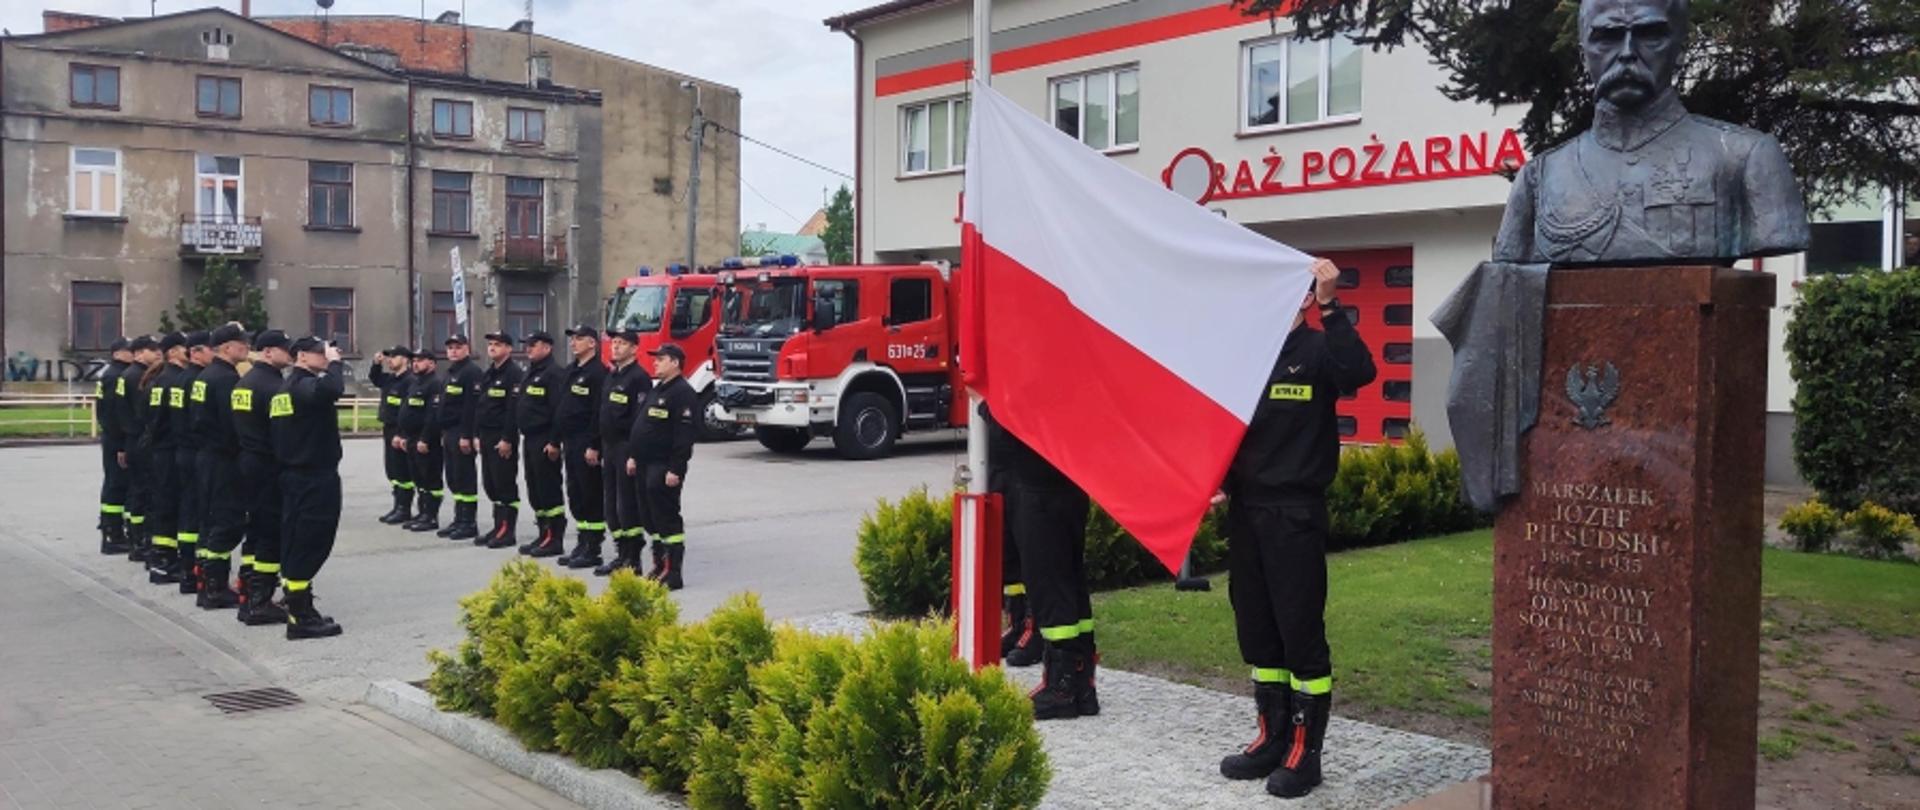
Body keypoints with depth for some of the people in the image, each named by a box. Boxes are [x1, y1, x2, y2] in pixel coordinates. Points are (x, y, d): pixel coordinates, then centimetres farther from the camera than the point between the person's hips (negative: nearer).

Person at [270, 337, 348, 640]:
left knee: (297, 543, 13)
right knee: (310, 544, -7)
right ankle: (300, 618, -5)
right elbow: (333, 389, -36)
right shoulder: (305, 385, -15)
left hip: (295, 475, 10)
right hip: (315, 477, -10)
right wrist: (335, 363, -20)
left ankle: (299, 609, 21)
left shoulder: (288, 387, 15)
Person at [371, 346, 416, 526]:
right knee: (392, 470, 13)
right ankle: (398, 506, 21)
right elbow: (375, 380, 35)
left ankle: (404, 510, 1)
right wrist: (377, 364, 17)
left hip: (400, 432, -9)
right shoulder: (390, 378, 13)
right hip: (388, 430, 9)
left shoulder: (410, 381, -15)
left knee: (403, 471, -4)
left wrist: (400, 435, -23)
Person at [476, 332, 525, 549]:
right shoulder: (487, 375, 17)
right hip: (487, 437, 9)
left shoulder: (514, 374, -12)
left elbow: (514, 409, -18)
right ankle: (498, 527, 19)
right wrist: (478, 435, 14)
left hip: (503, 439, -9)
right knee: (491, 484, 12)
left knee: (505, 484, -5)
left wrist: (507, 439, -22)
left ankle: (507, 532, 0)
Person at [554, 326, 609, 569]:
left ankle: (593, 550, 2)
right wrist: (559, 439, 17)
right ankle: (583, 544, 22)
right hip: (571, 443, 10)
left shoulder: (598, 372, -13)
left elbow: (599, 412, -18)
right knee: (575, 494, 14)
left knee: (591, 496, -3)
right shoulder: (571, 371, 17)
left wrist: (594, 446, -22)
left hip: (587, 445, -10)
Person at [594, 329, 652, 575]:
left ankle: (633, 560, 4)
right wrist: (596, 447, 16)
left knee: (628, 506, -4)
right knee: (611, 505, 12)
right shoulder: (611, 376, 15)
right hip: (609, 449, 9)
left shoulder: (639, 377, -13)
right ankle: (621, 553, 21)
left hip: (627, 449, -9)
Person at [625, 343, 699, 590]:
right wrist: (633, 456, 17)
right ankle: (659, 565, 22)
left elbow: (685, 435, -20)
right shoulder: (656, 391, 17)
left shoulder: (683, 393, -14)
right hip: (646, 465, 10)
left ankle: (672, 574, -3)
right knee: (650, 518, 13)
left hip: (664, 468, -10)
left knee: (667, 519, -7)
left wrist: (676, 469, -24)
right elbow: (638, 425, 23)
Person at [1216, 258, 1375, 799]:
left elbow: (1360, 371, -26)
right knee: (1256, 628, 12)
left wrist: (1330, 306, -31)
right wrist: (1218, 481, 0)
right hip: (1245, 508, 5)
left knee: (1300, 628, -1)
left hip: (1296, 511, -5)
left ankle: (1305, 750, 9)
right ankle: (1273, 737, 24)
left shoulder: (1317, 350, -5)